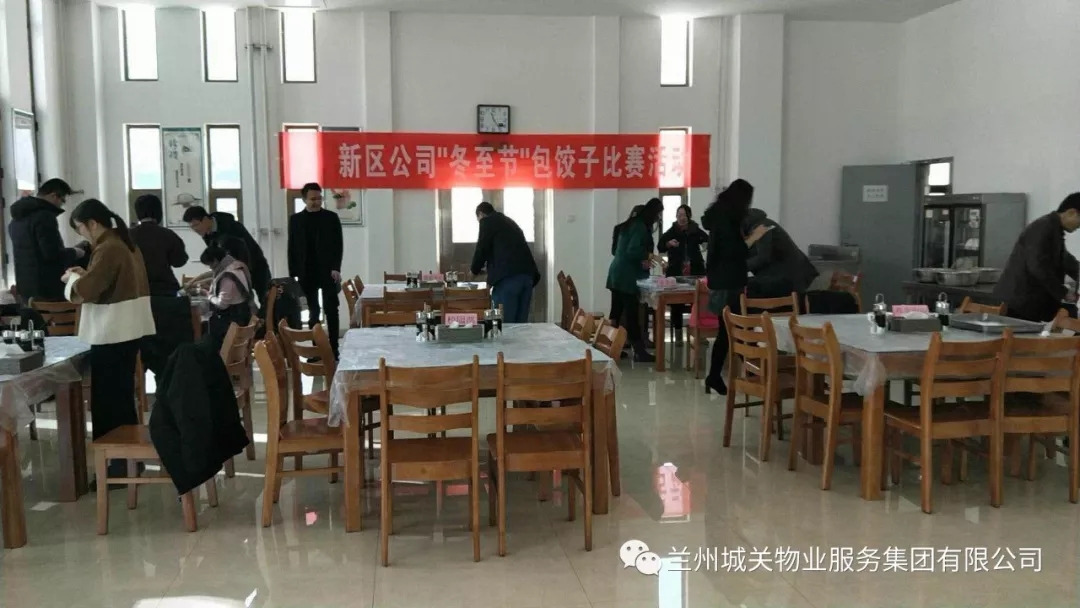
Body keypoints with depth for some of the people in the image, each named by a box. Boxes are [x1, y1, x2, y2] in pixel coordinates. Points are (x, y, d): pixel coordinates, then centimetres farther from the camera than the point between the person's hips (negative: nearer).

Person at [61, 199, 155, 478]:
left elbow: (86, 290, -20)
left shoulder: (107, 249, -17)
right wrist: (85, 274, 12)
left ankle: (118, 465, 2)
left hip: (112, 333, -10)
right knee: (122, 397, 15)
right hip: (128, 329, 10)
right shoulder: (125, 244, 14)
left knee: (108, 400, -3)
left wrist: (72, 278, -1)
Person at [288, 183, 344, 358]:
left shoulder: (331, 217, 2)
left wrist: (336, 268, -11)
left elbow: (338, 245, -1)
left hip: (328, 271, -2)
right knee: (313, 312, 5)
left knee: (330, 310, -2)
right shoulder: (295, 219, 7)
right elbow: (292, 248, 7)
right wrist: (293, 274, 2)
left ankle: (333, 349, 1)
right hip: (306, 273, 2)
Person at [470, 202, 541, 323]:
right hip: (527, 274, 7)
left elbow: (482, 249, 3)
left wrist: (475, 270, 21)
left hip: (508, 276, -7)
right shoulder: (509, 221, 30)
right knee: (520, 324, 9)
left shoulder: (487, 221, 7)